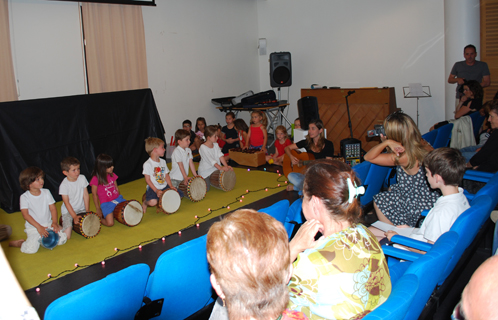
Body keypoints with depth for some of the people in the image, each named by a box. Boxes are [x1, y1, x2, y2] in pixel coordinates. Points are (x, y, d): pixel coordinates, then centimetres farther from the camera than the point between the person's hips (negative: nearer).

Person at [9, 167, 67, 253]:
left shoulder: (46, 192, 3)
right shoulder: (24, 197, -8)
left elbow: (53, 208, 2)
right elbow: (25, 215, -14)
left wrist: (54, 222, -14)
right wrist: (39, 227, -23)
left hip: (48, 224, 4)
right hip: (33, 227, -4)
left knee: (62, 239, -14)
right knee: (31, 249, -23)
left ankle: (43, 239, 11)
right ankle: (19, 243, 10)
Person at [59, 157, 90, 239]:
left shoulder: (82, 178, -5)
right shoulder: (64, 185, -16)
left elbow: (86, 195, -2)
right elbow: (66, 203, -15)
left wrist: (87, 211, -8)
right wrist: (75, 217, -21)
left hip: (81, 209, 4)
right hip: (68, 211, -4)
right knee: (67, 236, -18)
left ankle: (77, 224, 17)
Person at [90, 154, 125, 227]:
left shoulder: (112, 175, 5)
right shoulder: (96, 179, -12)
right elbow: (94, 194, -5)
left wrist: (119, 198, 12)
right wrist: (98, 209, -1)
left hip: (117, 199, 6)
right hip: (106, 203, -5)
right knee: (110, 223, -18)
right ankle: (99, 217, 13)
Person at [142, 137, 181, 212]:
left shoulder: (163, 161, 9)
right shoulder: (147, 164, -12)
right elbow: (147, 180, -13)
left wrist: (171, 186, -3)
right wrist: (156, 191, -21)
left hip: (164, 187, 6)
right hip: (153, 188, -6)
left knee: (180, 194, -6)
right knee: (153, 202, -33)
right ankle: (145, 202, 4)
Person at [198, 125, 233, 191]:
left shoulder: (216, 145, 2)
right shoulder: (203, 147, -20)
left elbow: (220, 156, -6)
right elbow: (211, 160, -26)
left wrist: (226, 166, -20)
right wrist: (220, 168, -33)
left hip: (215, 169, 6)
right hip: (205, 171, -6)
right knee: (206, 189, -12)